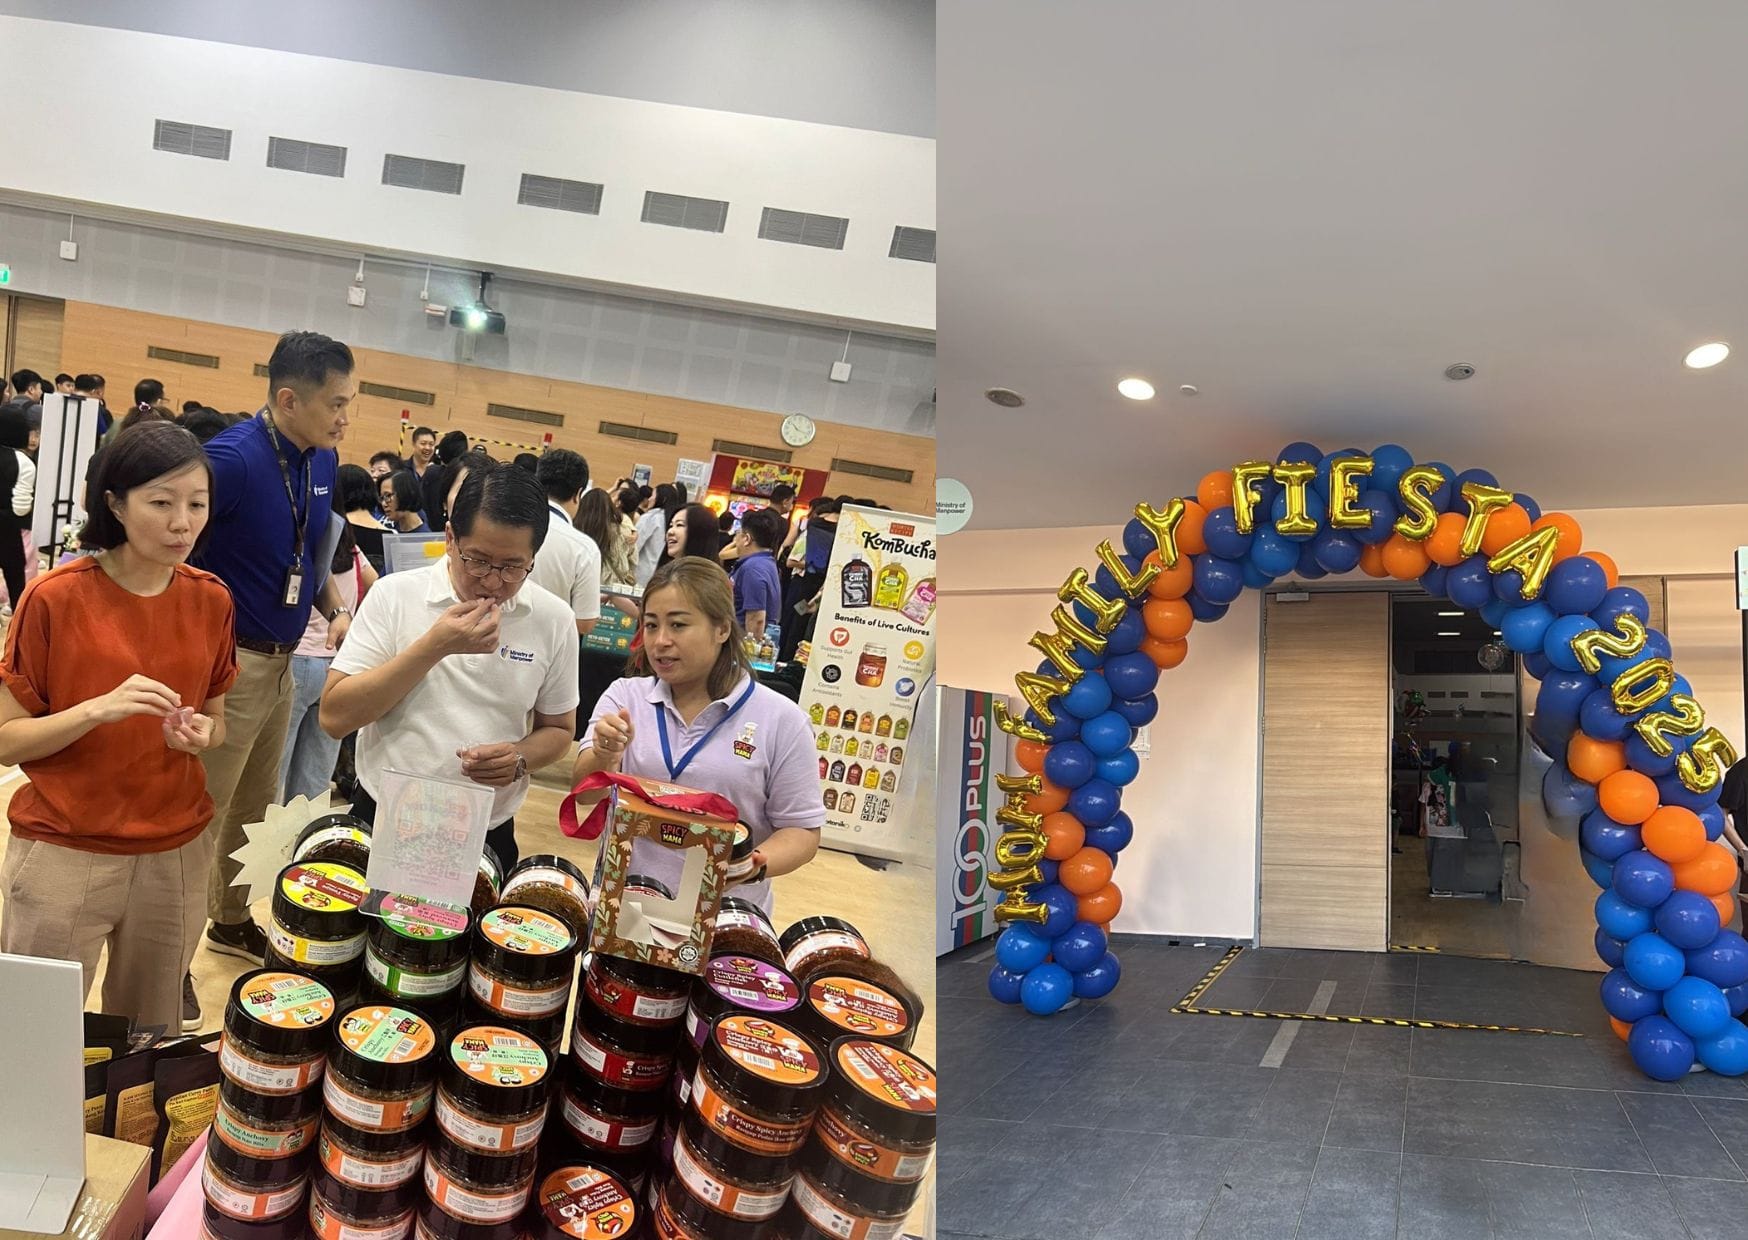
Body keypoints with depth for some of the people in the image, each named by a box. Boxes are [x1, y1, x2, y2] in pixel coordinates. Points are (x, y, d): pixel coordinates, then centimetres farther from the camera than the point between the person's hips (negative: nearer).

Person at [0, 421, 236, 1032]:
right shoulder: (54, 598, -11)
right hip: (64, 853, -3)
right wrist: (98, 709, -25)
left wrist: (200, 733, -11)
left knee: (153, 1036, 15)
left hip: (178, 853, 3)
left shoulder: (211, 599, 0)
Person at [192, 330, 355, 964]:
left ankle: (232, 922, 40)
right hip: (231, 663, -8)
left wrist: (337, 609, 3)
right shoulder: (232, 458, -21)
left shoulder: (323, 460, 3)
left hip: (281, 661, 8)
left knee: (254, 808, 22)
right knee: (202, 815, 2)